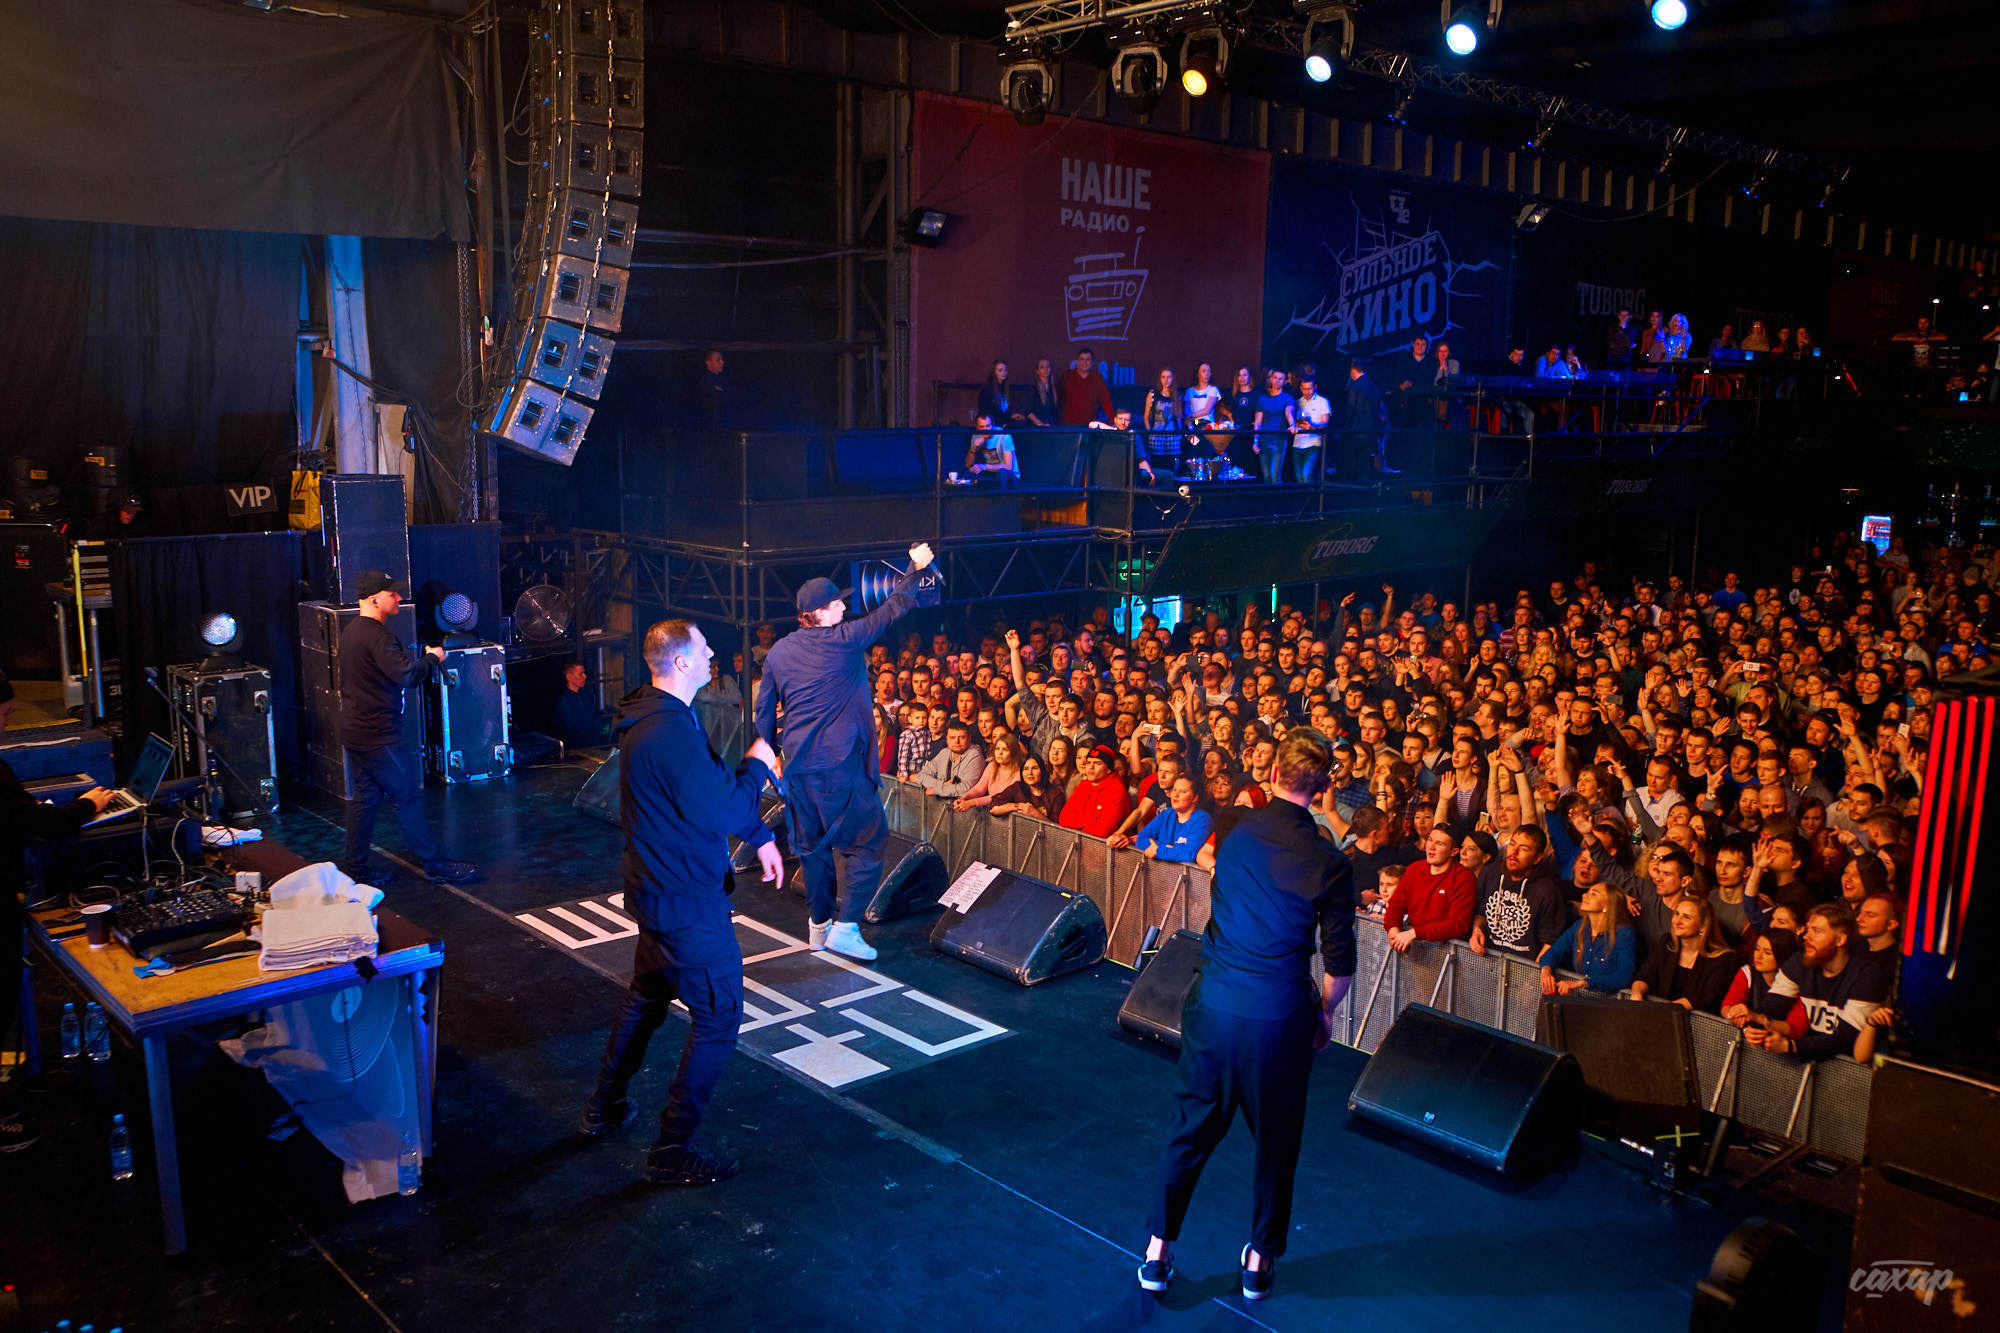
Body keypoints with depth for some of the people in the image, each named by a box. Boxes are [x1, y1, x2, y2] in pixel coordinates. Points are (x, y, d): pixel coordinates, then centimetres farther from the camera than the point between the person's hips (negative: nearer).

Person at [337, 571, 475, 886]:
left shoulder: (351, 630, 13)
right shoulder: (377, 635, -19)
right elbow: (406, 676, -27)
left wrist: (420, 659, 15)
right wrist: (431, 658, -11)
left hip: (355, 729, 10)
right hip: (378, 736, -10)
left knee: (366, 797, 15)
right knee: (407, 796, -3)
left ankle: (353, 869, 19)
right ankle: (436, 865, 4)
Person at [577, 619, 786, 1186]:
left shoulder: (651, 719, 8)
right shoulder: (672, 731, -27)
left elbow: (708, 788, 16)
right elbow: (720, 809, -27)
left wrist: (761, 836, 14)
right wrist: (757, 765, -10)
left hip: (657, 885, 11)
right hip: (686, 898, -11)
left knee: (647, 994, 26)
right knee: (719, 1016, -1)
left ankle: (603, 1110, 40)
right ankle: (672, 1150, 6)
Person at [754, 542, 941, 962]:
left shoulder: (779, 652, 9)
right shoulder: (843, 640, -8)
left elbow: (763, 711, 14)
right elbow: (893, 609, -3)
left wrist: (771, 755, 25)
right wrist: (918, 569, 9)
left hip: (796, 766, 7)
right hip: (839, 763, -6)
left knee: (812, 846, 17)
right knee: (868, 841, 1)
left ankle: (818, 926, 25)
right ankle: (846, 927, -5)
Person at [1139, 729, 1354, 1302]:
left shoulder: (1235, 829, -5)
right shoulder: (1329, 864, -12)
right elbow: (1340, 964, -8)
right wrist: (1325, 1012, 10)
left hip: (1213, 1002, 2)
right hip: (1281, 1014, -2)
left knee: (1191, 1126, 15)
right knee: (1275, 1137, 16)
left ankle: (1158, 1251, 24)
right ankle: (1260, 1260, 30)